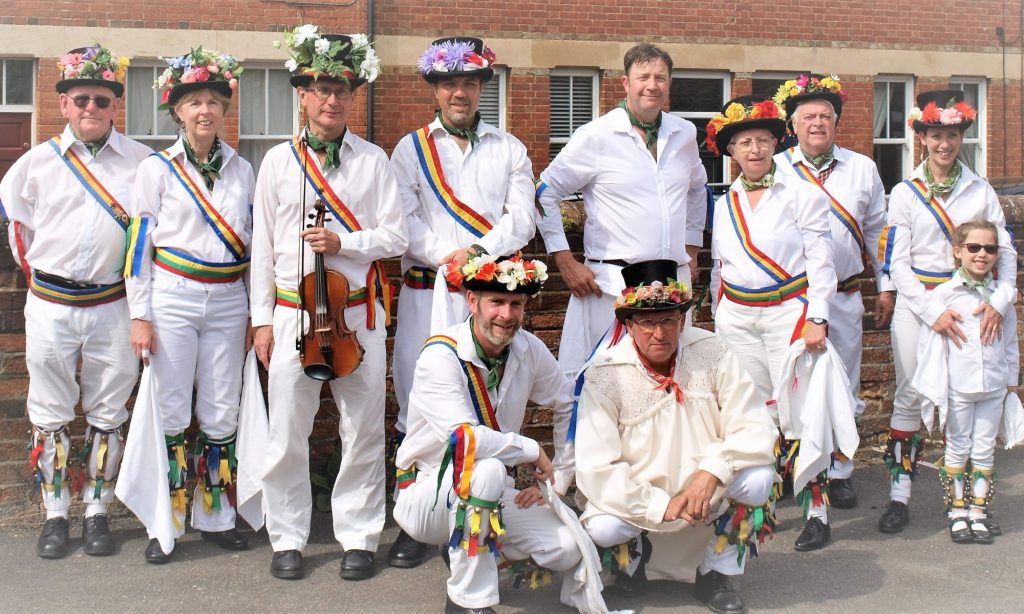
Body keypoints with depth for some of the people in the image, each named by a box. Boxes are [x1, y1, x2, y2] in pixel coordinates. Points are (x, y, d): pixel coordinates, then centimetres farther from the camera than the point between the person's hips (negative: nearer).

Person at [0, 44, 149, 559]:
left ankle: (96, 512, 19)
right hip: (50, 305, 1)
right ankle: (55, 515, 18)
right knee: (50, 416, 7)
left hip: (111, 306, -1)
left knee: (107, 415, 7)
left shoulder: (140, 162, -2)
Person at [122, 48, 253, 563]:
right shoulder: (157, 169, 1)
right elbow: (139, 243, -1)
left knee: (221, 414, 6)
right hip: (172, 298, -3)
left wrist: (256, 315, 11)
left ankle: (215, 515, 19)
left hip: (228, 302, 3)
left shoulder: (242, 170, 9)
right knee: (172, 412, -1)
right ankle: (164, 525, 10)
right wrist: (140, 316, -6)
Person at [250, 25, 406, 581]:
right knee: (286, 434, 1)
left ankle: (358, 538, 17)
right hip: (292, 312, 1)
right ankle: (287, 539, 16)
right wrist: (262, 319, 4)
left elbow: (396, 237, 2)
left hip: (359, 311, 0)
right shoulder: (278, 161, 8)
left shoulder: (373, 160, 5)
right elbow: (263, 244, 7)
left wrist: (343, 243, -14)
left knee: (363, 432, 3)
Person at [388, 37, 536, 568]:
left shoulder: (508, 149, 14)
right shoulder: (411, 148, 12)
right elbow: (402, 220, 1)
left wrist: (474, 252, -11)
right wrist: (444, 258, -11)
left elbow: (522, 220, 3)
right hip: (427, 291, 0)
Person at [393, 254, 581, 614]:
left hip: (490, 496, 6)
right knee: (486, 469, -37)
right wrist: (533, 452, -22)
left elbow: (569, 408, 9)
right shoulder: (441, 355, -22)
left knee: (567, 551, -14)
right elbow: (463, 439, -35)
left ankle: (479, 552, 13)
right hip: (426, 496, -5)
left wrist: (558, 480, 3)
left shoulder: (529, 350, -5)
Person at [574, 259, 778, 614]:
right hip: (638, 501, -1)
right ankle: (635, 551, 10)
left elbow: (756, 430, -14)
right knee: (602, 529, -30)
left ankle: (716, 573, 1)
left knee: (758, 479, -25)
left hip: (710, 494, 2)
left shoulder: (710, 354, -9)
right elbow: (596, 469, -19)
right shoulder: (606, 375, -15)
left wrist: (712, 470, -30)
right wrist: (661, 507, -26)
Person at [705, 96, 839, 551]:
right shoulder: (724, 203, 13)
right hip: (737, 318, 4)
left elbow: (820, 259, -5)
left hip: (788, 313, -4)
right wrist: (721, 323, 15)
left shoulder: (800, 192, 0)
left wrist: (817, 319, -13)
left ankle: (816, 512, 1)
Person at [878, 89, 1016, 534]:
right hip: (916, 303, -1)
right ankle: (899, 493, 5)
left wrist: (1000, 299, -14)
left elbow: (1005, 251, 3)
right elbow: (896, 264, -2)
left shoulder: (980, 191, 6)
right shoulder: (905, 193, 3)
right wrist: (932, 311, -14)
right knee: (908, 397, 0)